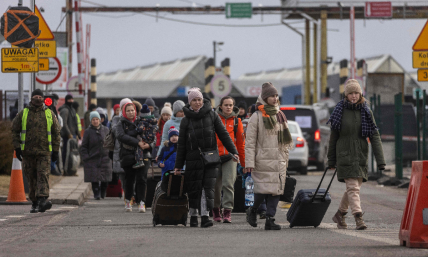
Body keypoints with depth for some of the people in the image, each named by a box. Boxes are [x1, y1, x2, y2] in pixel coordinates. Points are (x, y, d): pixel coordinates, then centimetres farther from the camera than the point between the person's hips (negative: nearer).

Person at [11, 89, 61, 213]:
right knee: (31, 178, 5)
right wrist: (17, 147, -1)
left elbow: (56, 133, 11)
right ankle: (34, 203, 14)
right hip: (28, 152, 1)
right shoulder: (23, 114, 7)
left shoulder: (49, 114, 8)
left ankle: (43, 200, -26)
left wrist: (55, 151, 6)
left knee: (43, 175, -15)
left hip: (44, 152, -1)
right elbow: (14, 131, 9)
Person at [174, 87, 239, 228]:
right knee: (194, 189, 3)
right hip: (193, 158, 0)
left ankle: (205, 216, -12)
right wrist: (178, 165, 6)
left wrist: (233, 152, -1)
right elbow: (181, 144, 8)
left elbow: (223, 135, 6)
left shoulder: (212, 115, 5)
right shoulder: (186, 120, 6)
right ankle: (193, 216, 17)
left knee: (208, 187, -9)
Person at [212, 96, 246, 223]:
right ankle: (216, 210, 22)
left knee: (228, 184, -11)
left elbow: (241, 142, 12)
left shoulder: (236, 121, 8)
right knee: (215, 185, 6)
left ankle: (227, 212, -10)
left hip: (230, 157, 0)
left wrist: (244, 161, 12)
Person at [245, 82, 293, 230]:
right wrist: (249, 162, -11)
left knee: (276, 190, -1)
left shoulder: (280, 115, 15)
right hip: (263, 160, -5)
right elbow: (250, 141, -5)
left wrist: (285, 158, 18)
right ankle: (253, 210, 17)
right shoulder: (257, 116, -3)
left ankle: (270, 220, -1)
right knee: (263, 189, -9)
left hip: (279, 160, 5)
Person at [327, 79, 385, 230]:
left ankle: (340, 215, 30)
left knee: (353, 187, 12)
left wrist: (380, 160, -10)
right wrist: (331, 160, 5)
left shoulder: (366, 113, 3)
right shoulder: (340, 111, -1)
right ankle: (359, 219, -16)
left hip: (361, 156, 3)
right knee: (353, 187, -12)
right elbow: (333, 137, 4)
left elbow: (374, 136, -2)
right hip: (345, 155, -3)